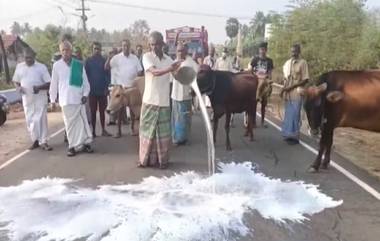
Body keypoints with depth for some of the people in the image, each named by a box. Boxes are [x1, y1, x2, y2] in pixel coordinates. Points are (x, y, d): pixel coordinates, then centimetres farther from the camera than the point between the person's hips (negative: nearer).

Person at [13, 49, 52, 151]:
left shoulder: (41, 67, -5)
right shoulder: (19, 66, 6)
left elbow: (49, 83, -7)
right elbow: (16, 81, 15)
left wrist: (39, 87, -26)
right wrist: (19, 87, -8)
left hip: (40, 98, -4)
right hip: (27, 98, 4)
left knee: (41, 119, -4)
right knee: (29, 120, 8)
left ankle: (43, 142, 1)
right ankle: (35, 140, 21)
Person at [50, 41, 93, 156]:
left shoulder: (79, 64, 2)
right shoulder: (57, 65, 3)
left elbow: (85, 81, 6)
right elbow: (54, 83, 6)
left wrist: (85, 94, -4)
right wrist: (53, 99, 7)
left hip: (79, 98, 0)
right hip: (65, 99, 0)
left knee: (82, 121, 4)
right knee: (69, 123, 4)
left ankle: (86, 143, 14)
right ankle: (73, 146, 12)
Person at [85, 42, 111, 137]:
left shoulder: (104, 61, 3)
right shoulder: (88, 61, 1)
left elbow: (107, 74, 2)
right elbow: (85, 75, 2)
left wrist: (106, 87, -7)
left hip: (102, 90, 1)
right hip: (92, 91, 0)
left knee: (102, 111, 7)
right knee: (93, 111, 5)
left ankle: (103, 130, 15)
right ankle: (93, 131, 11)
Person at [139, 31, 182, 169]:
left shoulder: (168, 59, 9)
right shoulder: (146, 57, -3)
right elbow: (154, 72, -20)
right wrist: (169, 69, -36)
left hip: (164, 101, 3)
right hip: (150, 100, -3)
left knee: (163, 131, 6)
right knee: (148, 130, 4)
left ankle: (162, 159, 16)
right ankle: (146, 159, 16)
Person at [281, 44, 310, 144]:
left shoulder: (303, 62, -5)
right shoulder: (287, 63, 11)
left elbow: (305, 80, -7)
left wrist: (292, 87, -13)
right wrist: (283, 89, 3)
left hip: (297, 93, -5)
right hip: (287, 94, 5)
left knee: (295, 115, -2)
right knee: (288, 114, 11)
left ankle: (294, 136, 7)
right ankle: (288, 134, 20)